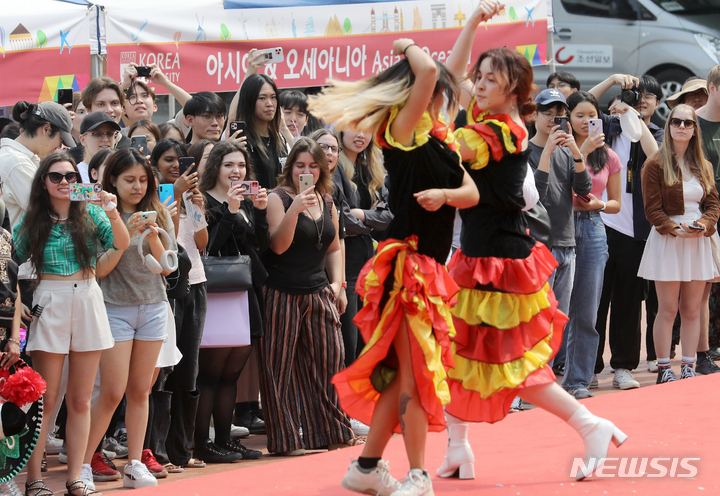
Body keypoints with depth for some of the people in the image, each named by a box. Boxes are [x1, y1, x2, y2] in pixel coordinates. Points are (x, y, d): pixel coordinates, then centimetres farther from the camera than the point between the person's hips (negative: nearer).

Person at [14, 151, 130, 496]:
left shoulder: (90, 213, 6)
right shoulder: (32, 221, 2)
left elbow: (122, 244, -6)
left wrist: (112, 214, -22)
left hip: (88, 300, 2)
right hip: (49, 305, -2)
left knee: (81, 400, 6)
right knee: (46, 399, -3)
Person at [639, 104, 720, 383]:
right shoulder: (656, 164, -4)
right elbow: (652, 209, -7)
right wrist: (675, 229, -19)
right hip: (667, 242, -5)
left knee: (692, 310, 6)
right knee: (668, 310, -3)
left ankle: (688, 368, 11)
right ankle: (663, 370, 3)